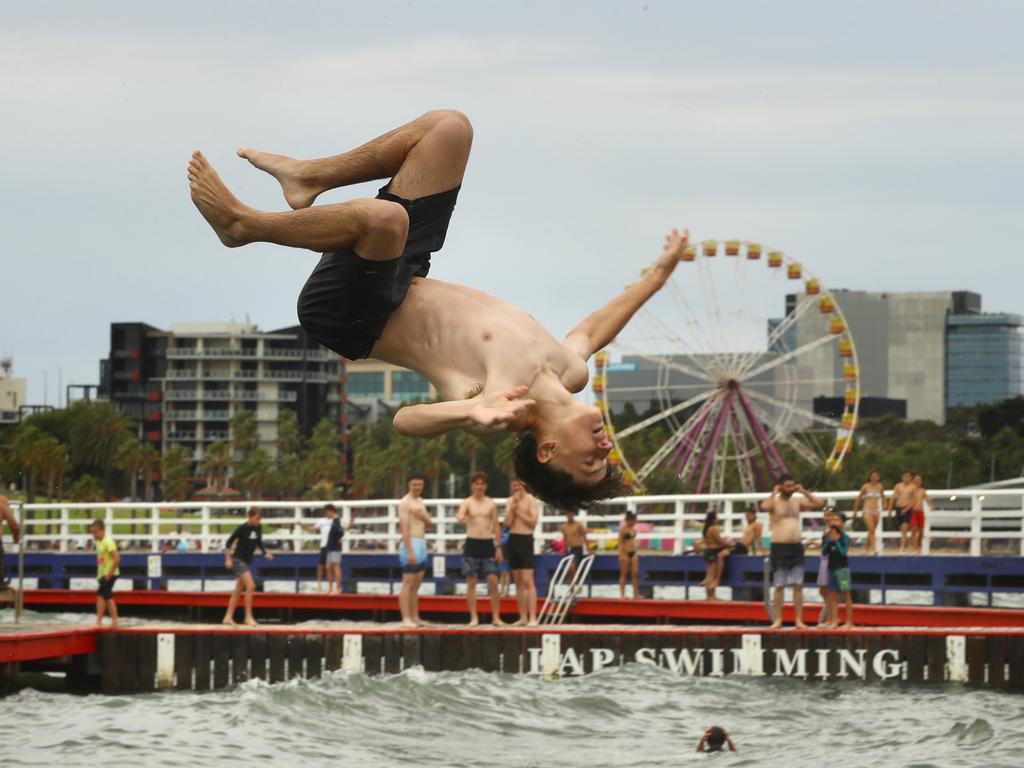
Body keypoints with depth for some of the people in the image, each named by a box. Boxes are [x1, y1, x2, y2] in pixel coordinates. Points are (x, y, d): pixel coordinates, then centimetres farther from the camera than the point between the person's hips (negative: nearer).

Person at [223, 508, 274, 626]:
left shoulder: (258, 528, 1)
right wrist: (228, 560, -15)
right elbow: (228, 543, -11)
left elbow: (259, 543, 16)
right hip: (238, 560, -7)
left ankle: (228, 617, 18)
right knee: (250, 586, -18)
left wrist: (265, 553, 0)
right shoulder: (242, 528, -17)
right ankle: (248, 616, -13)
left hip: (247, 561, 7)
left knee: (238, 590, 11)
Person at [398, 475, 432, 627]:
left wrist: (423, 516, -7)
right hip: (411, 544, -9)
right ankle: (406, 619, -11)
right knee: (408, 584, -10)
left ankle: (415, 617, 14)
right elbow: (405, 528, -17)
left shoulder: (420, 501, 16)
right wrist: (409, 551, -23)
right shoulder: (405, 503, -11)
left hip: (422, 544, 9)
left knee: (416, 585, 10)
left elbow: (429, 522, 17)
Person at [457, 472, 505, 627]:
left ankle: (496, 617, 1)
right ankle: (474, 618, 6)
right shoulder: (466, 503, 1)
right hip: (472, 544, -1)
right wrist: (462, 518, -43)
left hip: (488, 544, 1)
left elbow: (496, 526, 9)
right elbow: (460, 516, -19)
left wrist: (498, 547, 2)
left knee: (493, 581, -5)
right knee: (471, 582, 0)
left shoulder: (491, 504, 7)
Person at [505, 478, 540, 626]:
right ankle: (522, 617, 13)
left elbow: (533, 522, -13)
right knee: (518, 581, 8)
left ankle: (532, 617, -16)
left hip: (526, 540, -6)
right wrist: (513, 507, -9)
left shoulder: (531, 500, -4)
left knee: (527, 580, -13)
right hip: (513, 540, 6)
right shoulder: (510, 501, 12)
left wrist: (518, 511, -10)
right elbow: (507, 522, 2)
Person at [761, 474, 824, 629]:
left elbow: (819, 504, 8)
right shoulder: (775, 502, -4)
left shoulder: (797, 502, 11)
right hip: (779, 547, -4)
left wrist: (804, 492, 2)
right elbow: (764, 507, -27)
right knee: (779, 586, -1)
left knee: (798, 586, 1)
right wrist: (774, 493, -14)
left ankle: (799, 620, 3)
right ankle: (778, 620, 5)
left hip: (796, 547, 4)